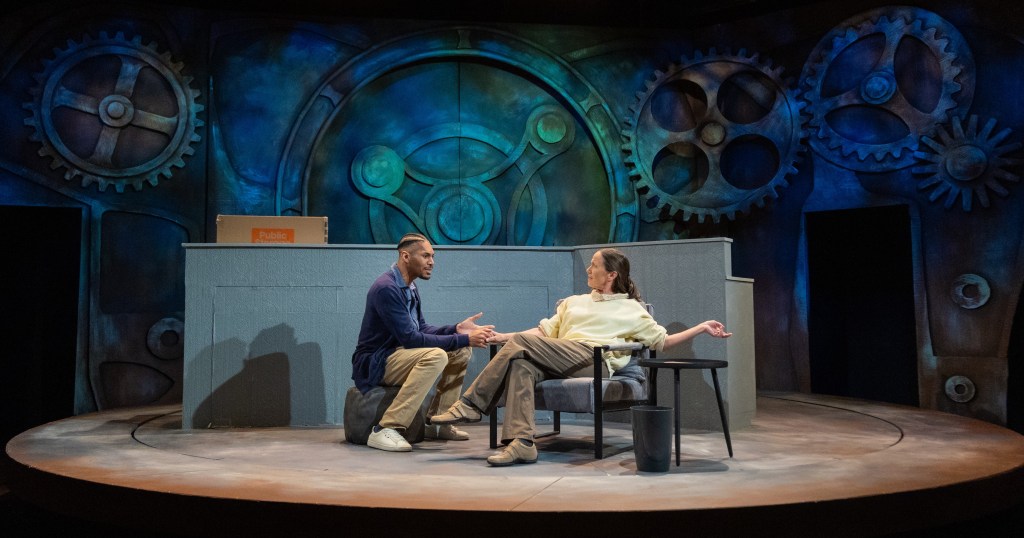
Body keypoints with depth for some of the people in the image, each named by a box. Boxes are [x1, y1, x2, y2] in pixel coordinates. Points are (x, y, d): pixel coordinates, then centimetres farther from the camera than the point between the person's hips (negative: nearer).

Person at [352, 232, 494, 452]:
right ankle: (386, 430, -30)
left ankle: (437, 423, 9)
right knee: (436, 355, -32)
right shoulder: (386, 288, -21)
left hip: (397, 354, 10)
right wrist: (462, 339, -24)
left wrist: (457, 330, -4)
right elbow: (409, 338, -25)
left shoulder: (409, 288, 9)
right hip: (374, 364, -10)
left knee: (462, 351, 3)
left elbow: (421, 328, 13)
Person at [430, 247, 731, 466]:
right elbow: (545, 330, 25)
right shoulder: (574, 302, 35)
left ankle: (471, 405, -23)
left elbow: (662, 341, 14)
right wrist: (504, 337, 13)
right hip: (561, 364, 5)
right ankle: (522, 443, -42)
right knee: (521, 365, -33)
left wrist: (701, 328, 4)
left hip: (594, 361, -4)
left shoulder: (631, 309, 21)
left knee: (521, 343, -26)